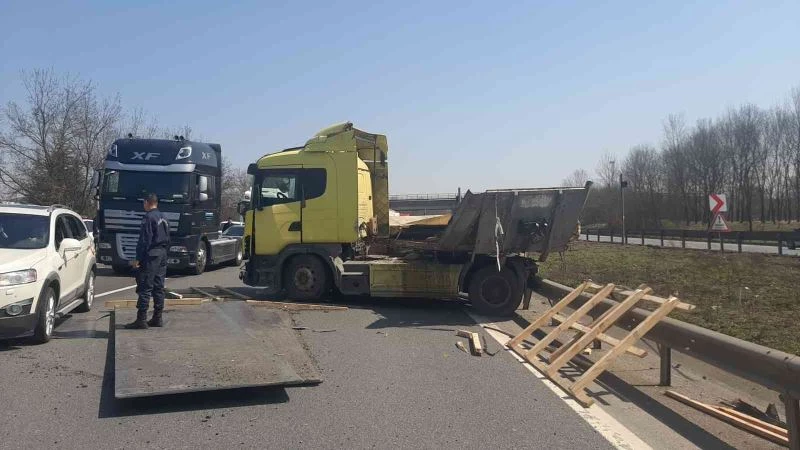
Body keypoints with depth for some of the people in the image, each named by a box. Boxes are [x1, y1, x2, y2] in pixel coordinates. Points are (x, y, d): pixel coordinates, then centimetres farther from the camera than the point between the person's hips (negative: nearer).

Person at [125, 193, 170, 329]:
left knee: (145, 288, -7)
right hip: (162, 255, 9)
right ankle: (157, 318, 15)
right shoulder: (164, 218, 16)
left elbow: (144, 240, -17)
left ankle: (141, 320, -6)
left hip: (150, 256, -9)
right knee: (159, 288, 11)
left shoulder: (149, 217, -12)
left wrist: (138, 258, -15)